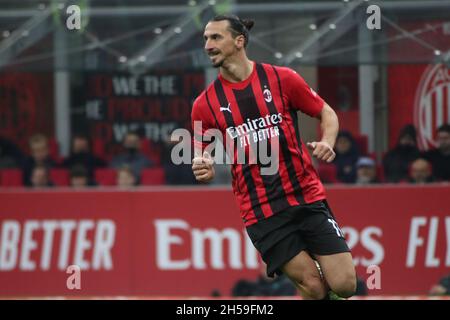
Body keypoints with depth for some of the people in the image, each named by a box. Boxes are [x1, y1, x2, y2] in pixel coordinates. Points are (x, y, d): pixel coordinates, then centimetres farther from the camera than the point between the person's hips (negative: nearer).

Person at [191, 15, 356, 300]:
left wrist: (327, 143, -11)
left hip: (307, 196, 0)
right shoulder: (205, 105, 1)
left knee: (345, 284, -8)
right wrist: (205, 170, -15)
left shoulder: (282, 79, -1)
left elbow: (326, 113, 9)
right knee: (313, 287, -11)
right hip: (260, 211, 0)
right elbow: (205, 157, 8)